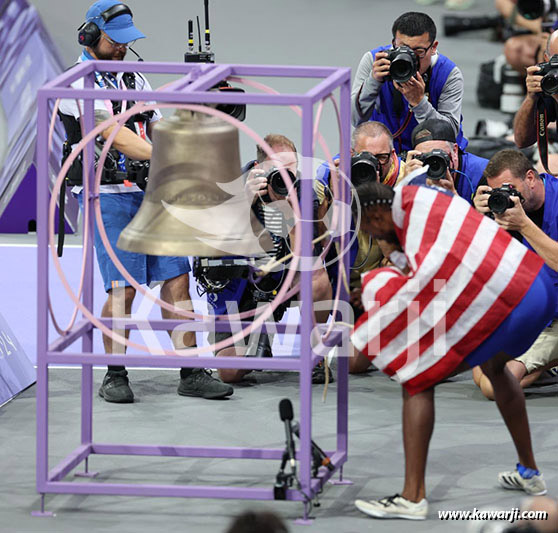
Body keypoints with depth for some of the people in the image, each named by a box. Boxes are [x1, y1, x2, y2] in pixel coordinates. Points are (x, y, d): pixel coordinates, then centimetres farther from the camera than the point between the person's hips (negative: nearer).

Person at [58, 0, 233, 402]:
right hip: (109, 197, -7)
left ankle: (192, 374, 4)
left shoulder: (135, 81, 18)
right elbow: (114, 135, -18)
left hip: (151, 193, 7)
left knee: (177, 278, 1)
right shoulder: (78, 85, -6)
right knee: (123, 288, -10)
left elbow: (159, 131, 17)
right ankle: (115, 377, 3)